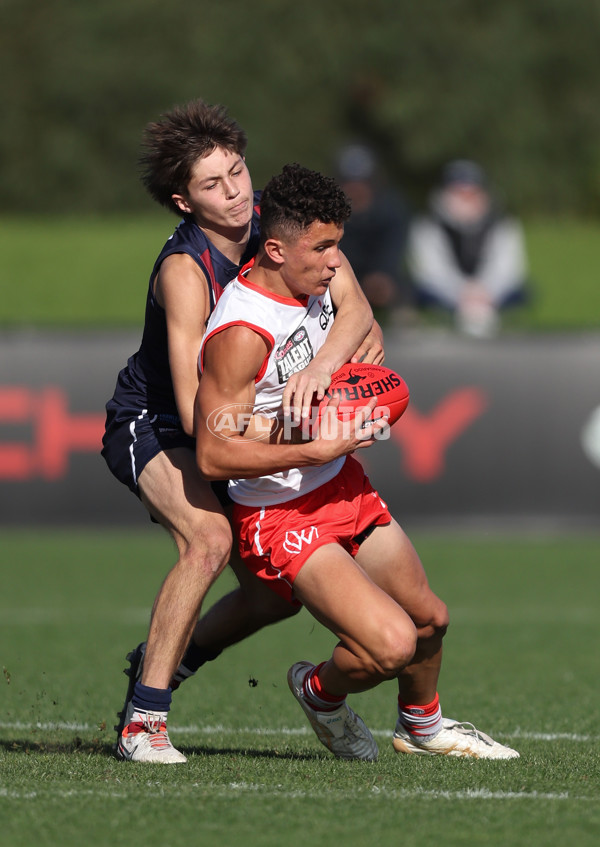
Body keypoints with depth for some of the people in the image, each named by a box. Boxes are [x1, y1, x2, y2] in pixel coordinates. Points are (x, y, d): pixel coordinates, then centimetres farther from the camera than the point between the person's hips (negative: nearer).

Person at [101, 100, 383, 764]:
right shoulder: (184, 271, -31)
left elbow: (354, 304, -19)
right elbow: (197, 414, -36)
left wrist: (320, 367, -39)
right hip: (148, 424, -7)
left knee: (276, 592, 2)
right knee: (208, 538, -32)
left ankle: (161, 659, 28)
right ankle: (143, 719, -26)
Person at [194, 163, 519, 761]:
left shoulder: (317, 277, -2)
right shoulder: (241, 335, -29)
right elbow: (213, 456, -29)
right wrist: (316, 449, -28)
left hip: (344, 486, 9)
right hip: (281, 517, -9)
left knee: (429, 619, 19)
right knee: (391, 644, -21)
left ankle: (421, 725, 48)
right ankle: (320, 693, 12)